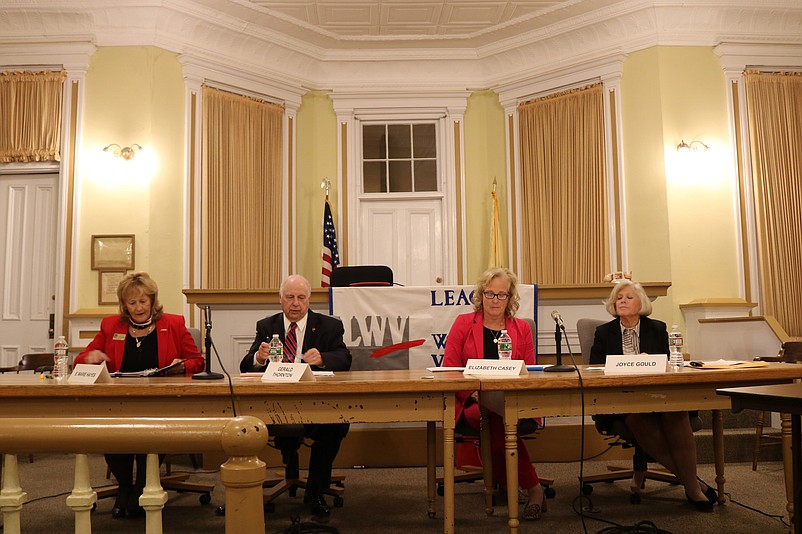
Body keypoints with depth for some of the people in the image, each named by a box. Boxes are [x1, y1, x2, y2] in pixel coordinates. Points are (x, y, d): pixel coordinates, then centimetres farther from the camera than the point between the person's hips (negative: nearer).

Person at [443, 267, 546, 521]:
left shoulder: (522, 328, 15)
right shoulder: (463, 323, 10)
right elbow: (449, 370, 2)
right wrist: (475, 393, -16)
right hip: (471, 403, -1)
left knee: (497, 419, -34)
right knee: (497, 419, -33)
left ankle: (501, 481, -13)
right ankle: (533, 487, -20)